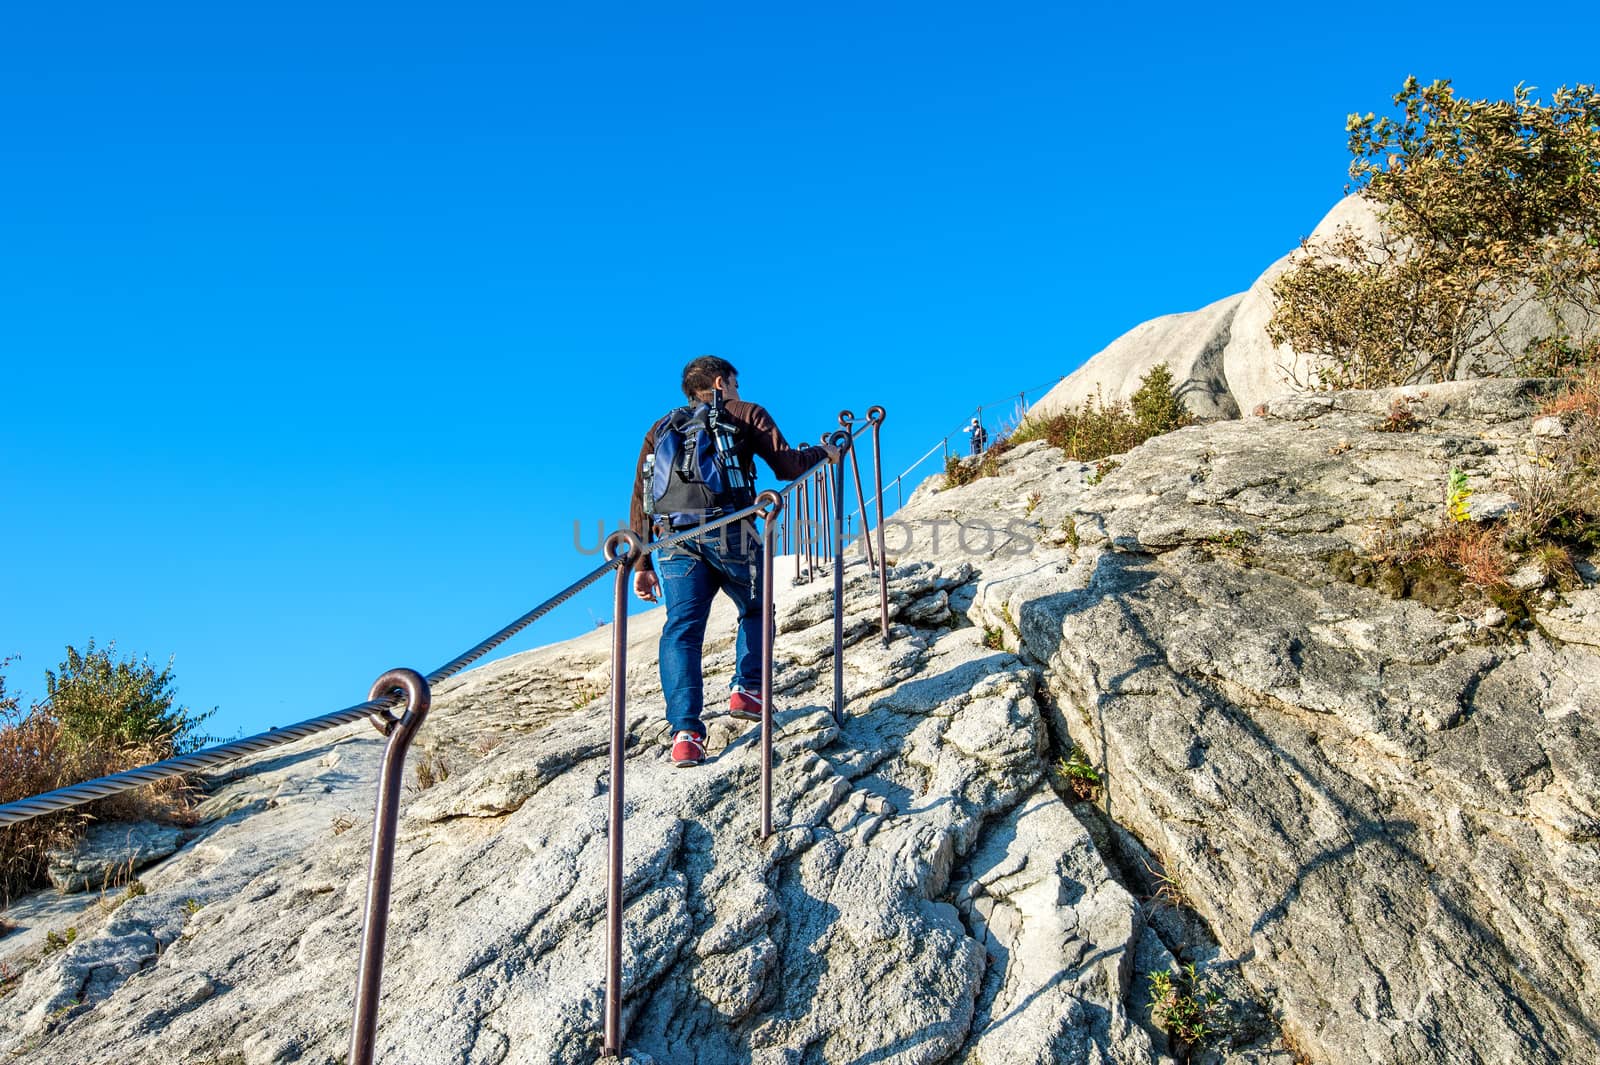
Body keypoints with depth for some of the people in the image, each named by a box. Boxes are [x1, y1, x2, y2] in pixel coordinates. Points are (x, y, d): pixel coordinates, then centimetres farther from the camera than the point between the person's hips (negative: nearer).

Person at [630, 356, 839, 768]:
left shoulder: (661, 428, 27)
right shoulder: (745, 414, 16)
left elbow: (640, 498, 20)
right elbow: (787, 466, 5)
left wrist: (642, 565, 20)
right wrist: (821, 452, 26)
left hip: (674, 537, 3)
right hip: (730, 532, -3)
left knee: (682, 628, -2)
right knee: (756, 610, 21)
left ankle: (686, 730, -14)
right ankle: (747, 691, 9)